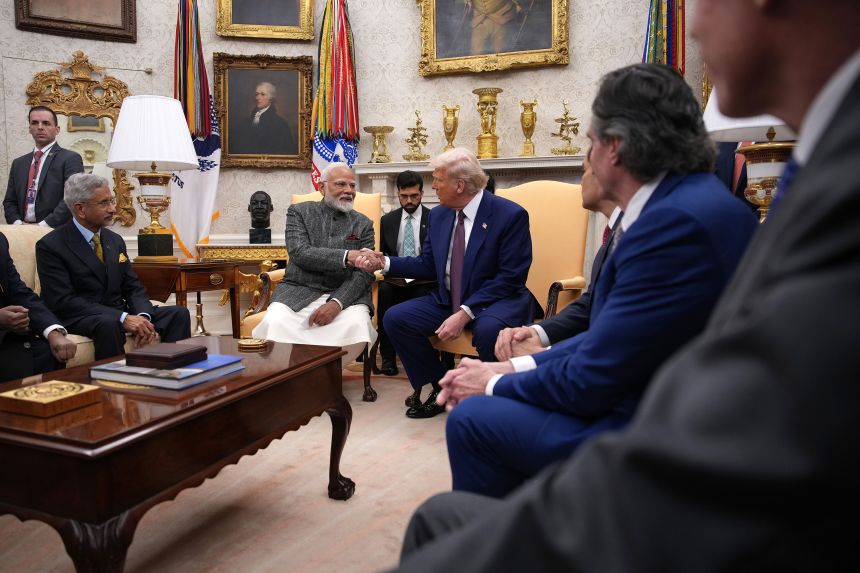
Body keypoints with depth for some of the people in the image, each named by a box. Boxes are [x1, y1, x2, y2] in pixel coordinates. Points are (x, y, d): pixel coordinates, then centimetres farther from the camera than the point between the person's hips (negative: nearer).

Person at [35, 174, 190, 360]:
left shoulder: (115, 240, 13)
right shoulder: (50, 246, -6)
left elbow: (133, 287, 11)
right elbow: (63, 301, -16)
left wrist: (143, 317, -14)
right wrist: (123, 318, -26)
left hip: (119, 313, 6)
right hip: (79, 320, -5)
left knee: (178, 314, -17)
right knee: (110, 325, -38)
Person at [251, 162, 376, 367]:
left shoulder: (363, 224, 11)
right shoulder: (299, 212, 8)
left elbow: (364, 273, 0)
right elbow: (300, 253, -10)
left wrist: (336, 302, -19)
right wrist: (346, 257, -25)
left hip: (344, 295, 1)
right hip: (299, 292, -1)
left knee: (357, 325, -31)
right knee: (274, 323, -32)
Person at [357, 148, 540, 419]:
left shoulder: (510, 215, -14)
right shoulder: (438, 215, 7)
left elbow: (509, 278, -18)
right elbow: (427, 265, 14)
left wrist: (465, 313, -26)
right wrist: (384, 262, 1)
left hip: (496, 301, -6)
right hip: (448, 300, 6)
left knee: (488, 330, -38)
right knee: (395, 318, -11)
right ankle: (442, 387, 6)